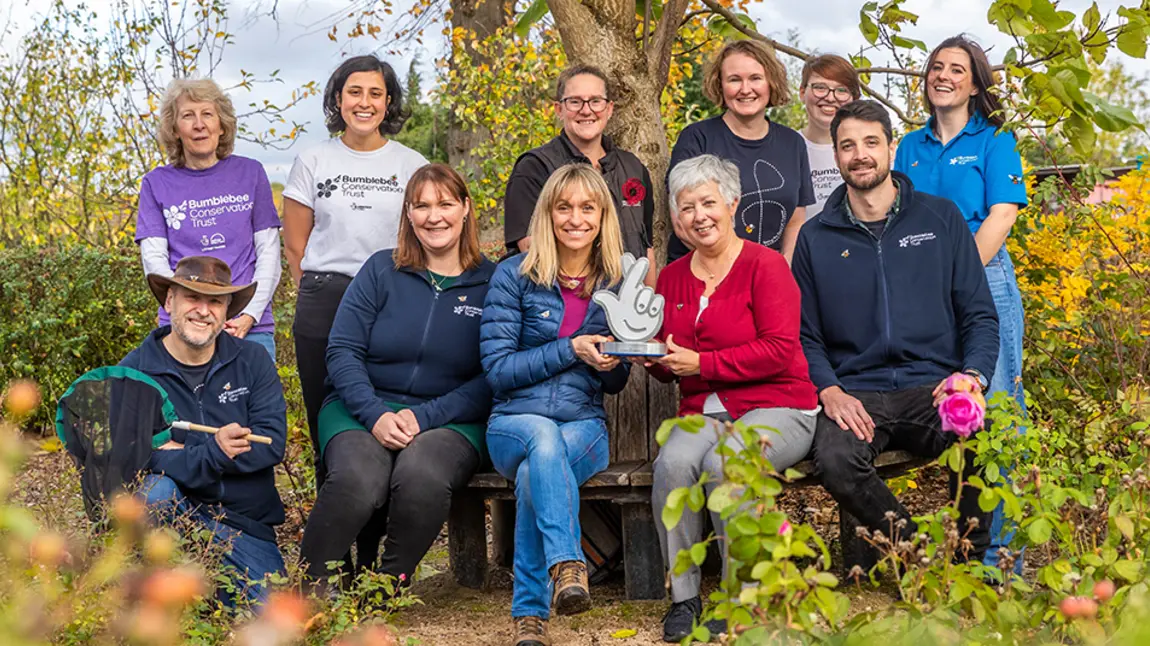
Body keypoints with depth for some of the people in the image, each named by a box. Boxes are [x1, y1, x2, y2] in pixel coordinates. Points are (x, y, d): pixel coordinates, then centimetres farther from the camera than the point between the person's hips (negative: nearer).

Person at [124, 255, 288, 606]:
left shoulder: (253, 362, 3)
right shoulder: (134, 371, -5)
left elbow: (273, 442, -8)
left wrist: (183, 456, -16)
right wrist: (213, 454, -30)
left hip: (246, 524, 3)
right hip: (174, 511, -2)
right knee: (155, 489, -35)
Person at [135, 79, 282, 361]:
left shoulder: (250, 173, 9)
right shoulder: (156, 184, 7)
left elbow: (269, 252, 6)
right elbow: (154, 260, 1)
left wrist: (249, 316, -7)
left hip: (250, 327, 1)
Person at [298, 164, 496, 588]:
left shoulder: (491, 284, 4)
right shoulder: (381, 271, 8)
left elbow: (491, 381, -2)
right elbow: (342, 351, 2)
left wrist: (424, 417, -13)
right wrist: (376, 415, -13)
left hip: (450, 421, 0)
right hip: (364, 407, 1)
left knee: (422, 477, -35)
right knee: (357, 482, -33)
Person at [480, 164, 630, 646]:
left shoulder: (616, 282, 10)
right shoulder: (514, 275, 1)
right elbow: (496, 367, -5)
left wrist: (611, 364, -9)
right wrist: (570, 350, -14)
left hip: (585, 427, 1)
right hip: (514, 422, -1)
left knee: (534, 472, -33)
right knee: (544, 437, -38)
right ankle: (567, 566, -49)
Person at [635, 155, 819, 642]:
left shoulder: (765, 265, -5)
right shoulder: (672, 277, 13)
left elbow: (779, 350, -15)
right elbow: (670, 368, 20)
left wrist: (701, 363, -15)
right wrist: (657, 359, -5)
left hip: (775, 409, -4)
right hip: (702, 412, 4)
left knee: (723, 462, -34)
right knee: (672, 462, -28)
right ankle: (683, 596, -16)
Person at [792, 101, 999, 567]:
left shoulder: (941, 218, 12)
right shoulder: (816, 238, 12)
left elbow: (980, 315, 10)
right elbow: (805, 336, 11)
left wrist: (971, 374, -9)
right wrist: (829, 390, -8)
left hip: (933, 386, 0)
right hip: (856, 394, 0)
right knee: (835, 459, -34)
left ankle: (969, 563, -8)